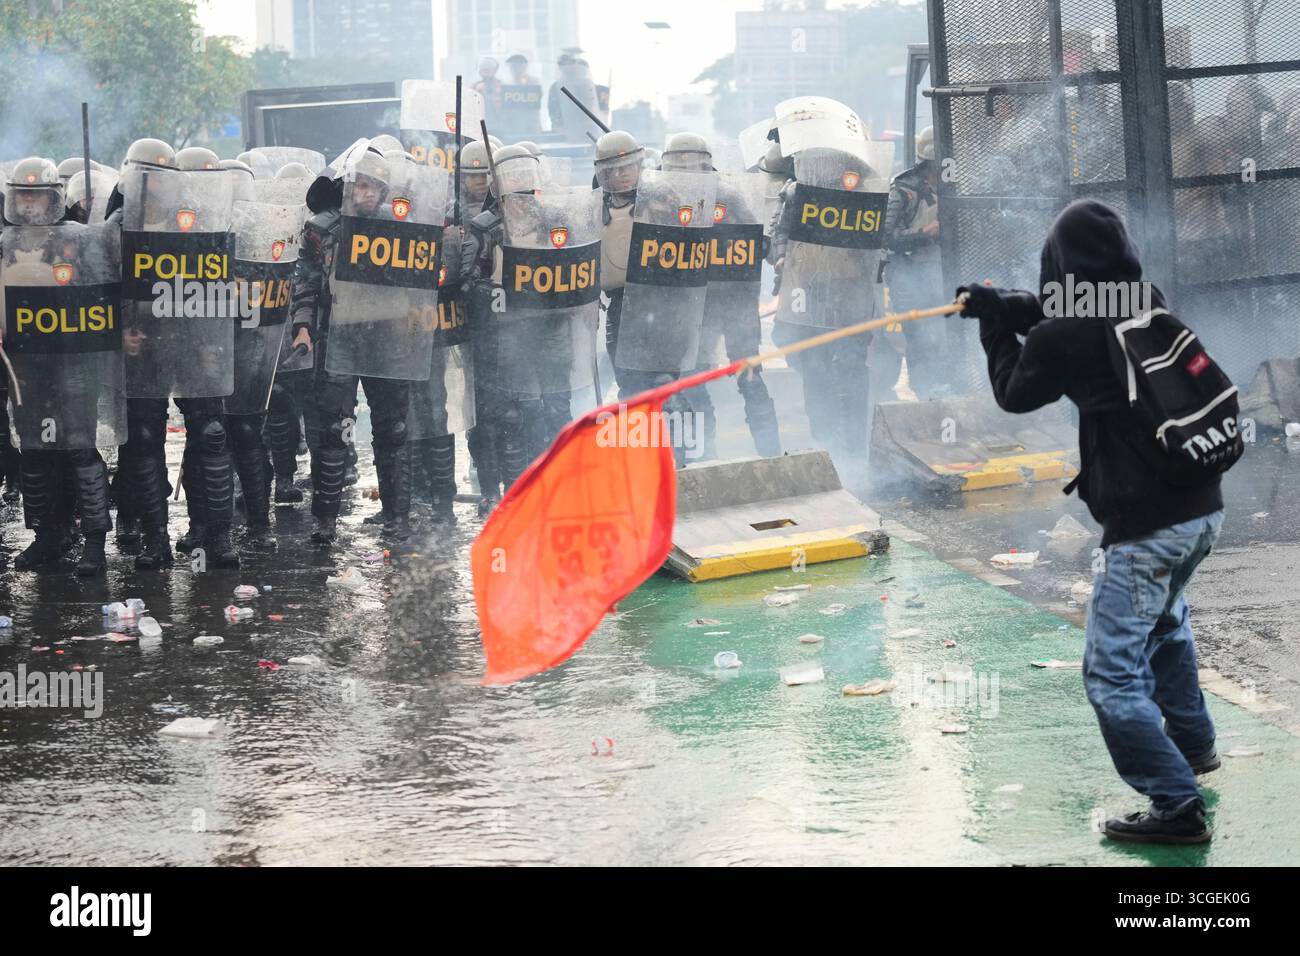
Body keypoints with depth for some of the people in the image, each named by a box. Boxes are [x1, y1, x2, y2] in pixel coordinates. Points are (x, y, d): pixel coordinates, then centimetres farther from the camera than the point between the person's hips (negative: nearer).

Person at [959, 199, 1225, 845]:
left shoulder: (1064, 337, -14)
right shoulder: (1152, 305, 4)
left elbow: (1014, 392, 8)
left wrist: (996, 326, 21)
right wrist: (1005, 306, 23)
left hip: (1147, 524, -8)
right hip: (1204, 507, 8)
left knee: (1112, 674, -3)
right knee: (1166, 620, 34)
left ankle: (1178, 805, -8)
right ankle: (1193, 744, 48)